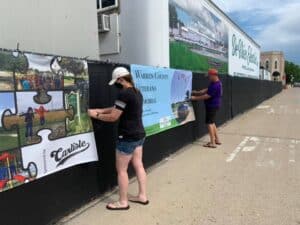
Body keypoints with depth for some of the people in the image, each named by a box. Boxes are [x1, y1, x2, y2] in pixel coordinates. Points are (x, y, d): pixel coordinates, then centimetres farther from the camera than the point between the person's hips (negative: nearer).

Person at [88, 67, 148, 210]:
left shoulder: (124, 94, -20)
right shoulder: (137, 92, 10)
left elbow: (113, 117, -17)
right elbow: (117, 109, 17)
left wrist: (95, 115, -3)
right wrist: (100, 110, 13)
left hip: (128, 137, -9)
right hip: (139, 135, 10)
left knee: (121, 170, 5)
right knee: (138, 165, 17)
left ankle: (123, 202, 18)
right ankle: (142, 196, 29)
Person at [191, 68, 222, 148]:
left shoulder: (215, 85, -23)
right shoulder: (217, 83, 10)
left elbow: (207, 96, -23)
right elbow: (207, 90, 17)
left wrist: (195, 98, -15)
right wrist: (197, 92, 10)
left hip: (212, 106, -11)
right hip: (213, 105, 11)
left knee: (210, 123, -6)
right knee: (212, 122, 18)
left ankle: (212, 143, -4)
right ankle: (217, 140, 25)